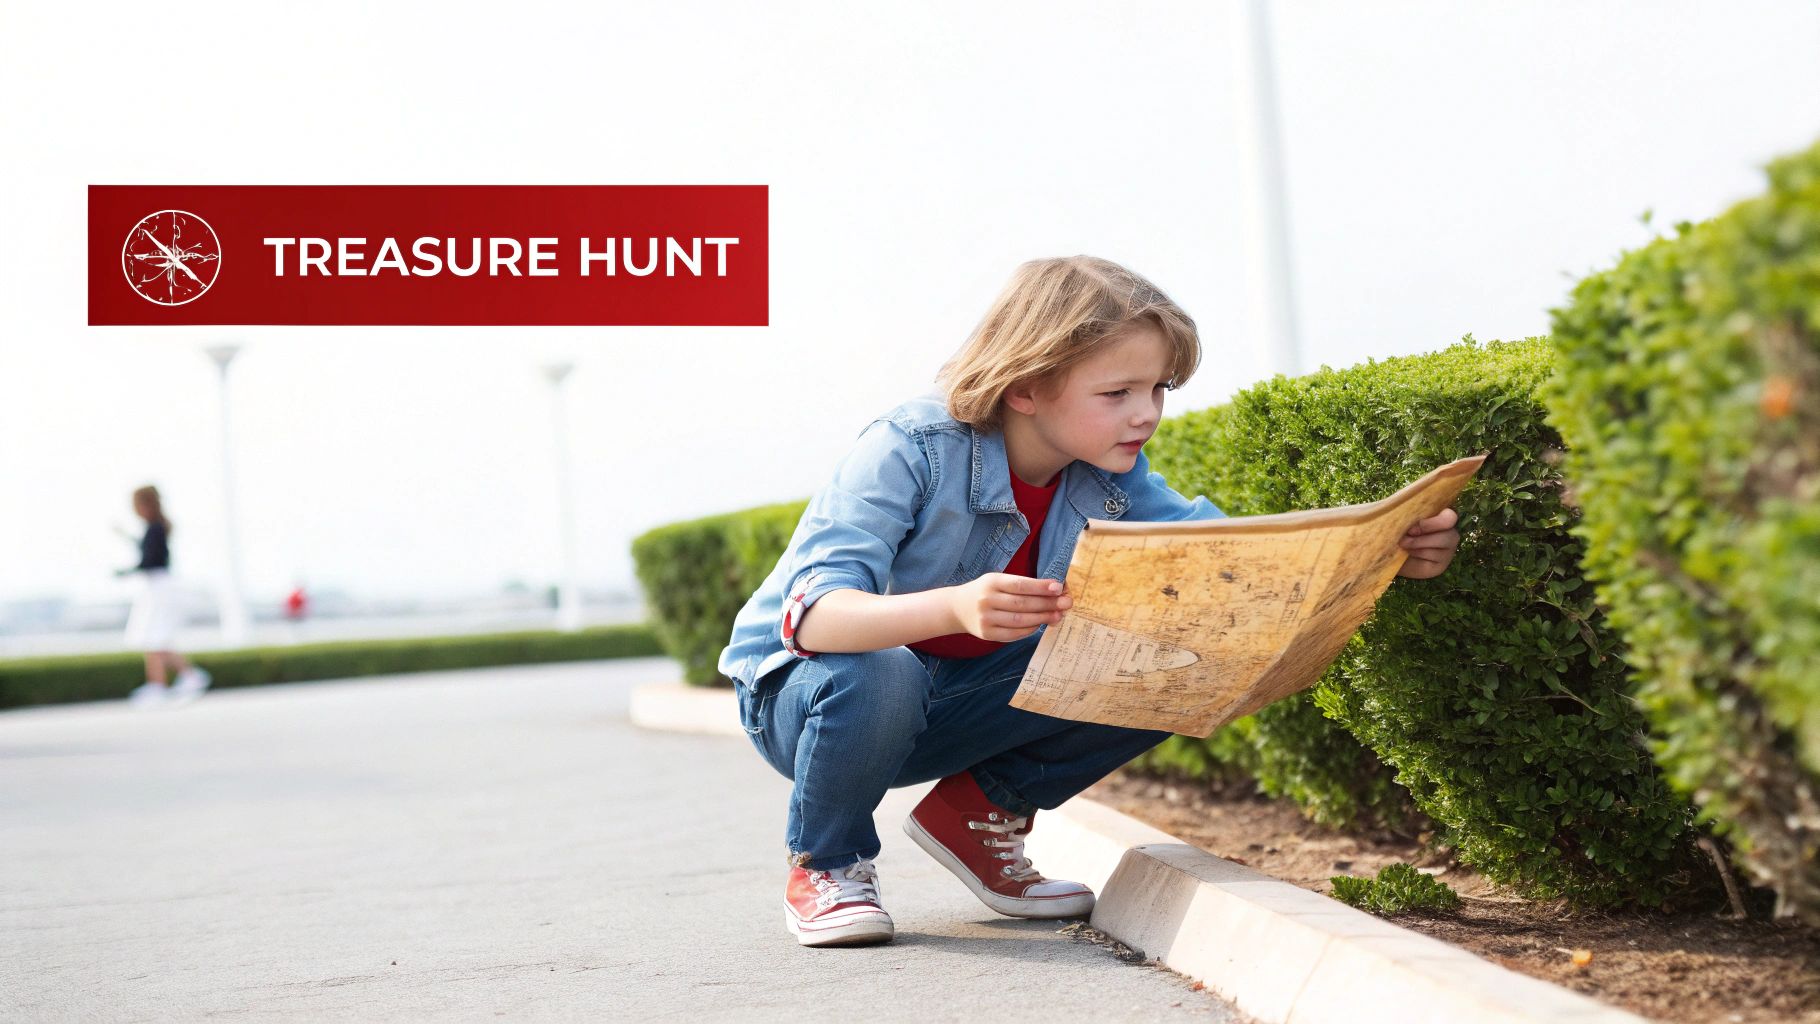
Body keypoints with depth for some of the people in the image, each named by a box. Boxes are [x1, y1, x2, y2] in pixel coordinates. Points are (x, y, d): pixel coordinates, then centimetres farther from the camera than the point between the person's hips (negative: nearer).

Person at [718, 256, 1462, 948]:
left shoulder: (1112, 479, -8)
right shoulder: (910, 451, -28)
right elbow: (812, 611, -39)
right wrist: (954, 608, -58)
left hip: (949, 707, 5)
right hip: (802, 688, -5)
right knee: (876, 675, -42)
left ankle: (983, 812, 6)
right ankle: (824, 864, -9)